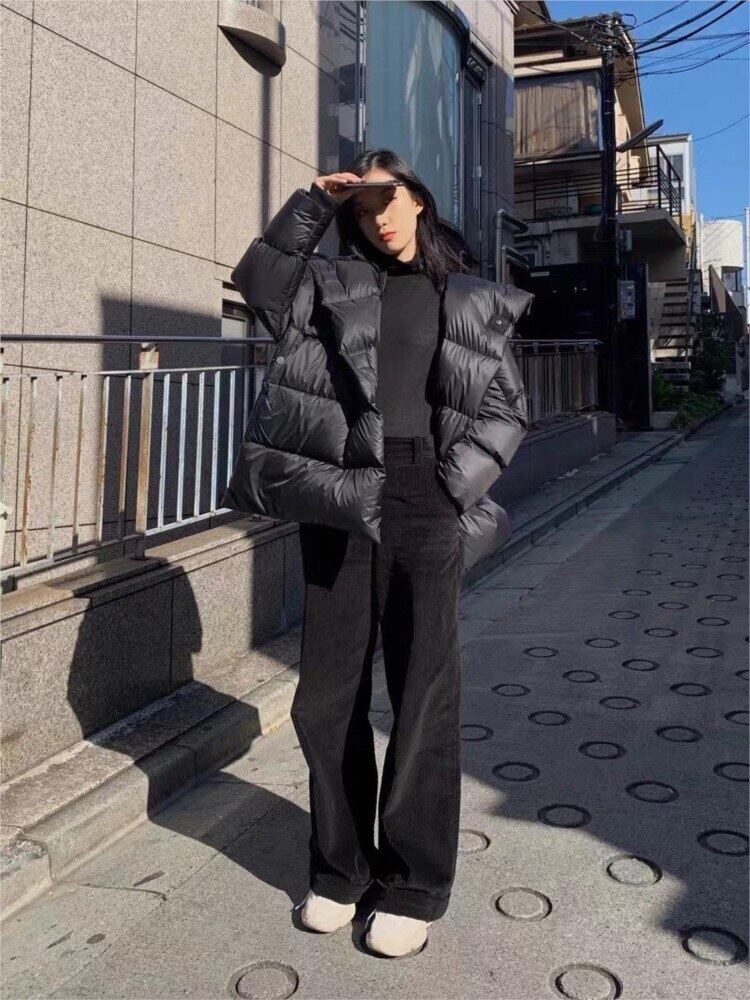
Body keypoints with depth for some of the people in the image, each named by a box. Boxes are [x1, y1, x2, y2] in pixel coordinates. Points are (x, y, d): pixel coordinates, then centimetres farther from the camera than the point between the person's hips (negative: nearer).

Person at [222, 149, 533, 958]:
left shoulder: (473, 302, 12)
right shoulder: (332, 282, 16)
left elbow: (507, 409, 7)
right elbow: (259, 279, 3)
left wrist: (453, 488, -6)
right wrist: (312, 203, 5)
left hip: (426, 502, -1)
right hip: (338, 498, 2)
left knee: (423, 695, 3)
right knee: (328, 692, 6)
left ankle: (413, 885, 18)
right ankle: (340, 866, 25)